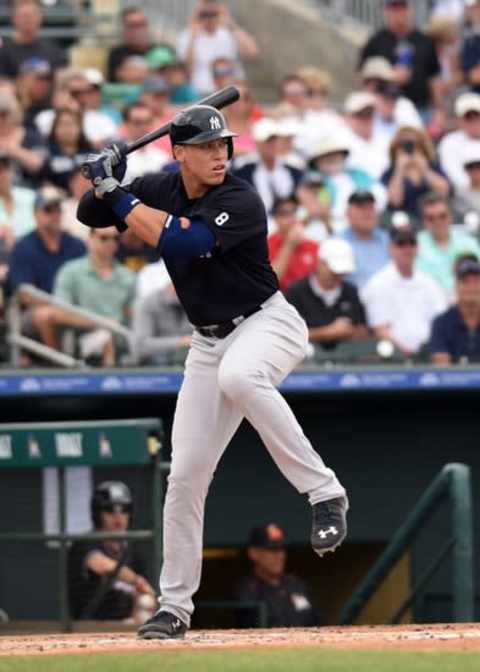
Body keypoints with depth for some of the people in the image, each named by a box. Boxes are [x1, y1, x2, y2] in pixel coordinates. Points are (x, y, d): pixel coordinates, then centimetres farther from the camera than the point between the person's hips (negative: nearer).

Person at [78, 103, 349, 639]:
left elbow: (179, 241, -34)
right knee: (185, 473, 1)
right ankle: (175, 604, 14)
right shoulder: (160, 190, -1)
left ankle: (324, 492, -33)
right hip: (209, 342, 6)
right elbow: (90, 214, 7)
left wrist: (117, 193, -25)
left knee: (237, 375, -42)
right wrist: (105, 185, -15)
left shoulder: (240, 201, -21)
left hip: (266, 324, -6)